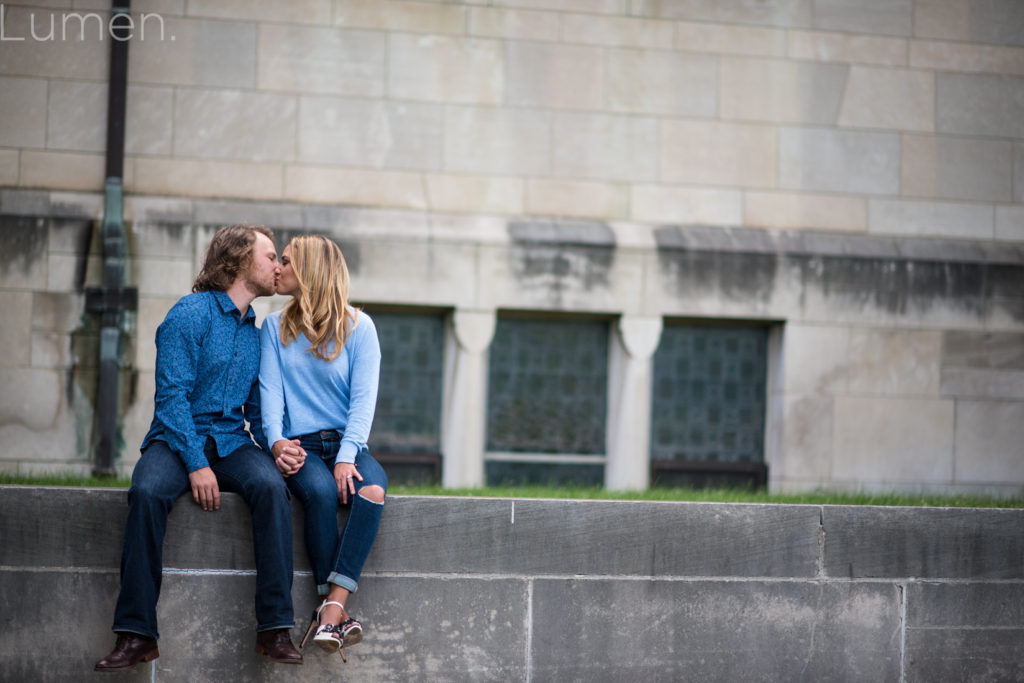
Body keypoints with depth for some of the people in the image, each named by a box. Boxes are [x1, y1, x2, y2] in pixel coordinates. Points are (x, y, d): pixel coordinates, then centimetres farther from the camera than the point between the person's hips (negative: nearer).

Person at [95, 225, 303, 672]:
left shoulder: (256, 333, 17)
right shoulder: (190, 315, -4)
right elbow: (172, 396, -11)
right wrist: (196, 464, -21)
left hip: (231, 442, 4)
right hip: (177, 440, -4)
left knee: (271, 487, -29)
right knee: (147, 492, -36)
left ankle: (275, 628, -31)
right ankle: (136, 635, -33)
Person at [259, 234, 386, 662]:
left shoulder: (358, 327, 6)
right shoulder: (275, 328, 13)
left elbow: (363, 397, -3)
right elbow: (270, 390, 2)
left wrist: (347, 457, -17)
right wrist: (277, 442, -18)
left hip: (347, 442, 0)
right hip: (300, 446, 0)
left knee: (372, 490, -34)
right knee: (321, 491, -35)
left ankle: (331, 610, -43)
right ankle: (336, 613, -35)